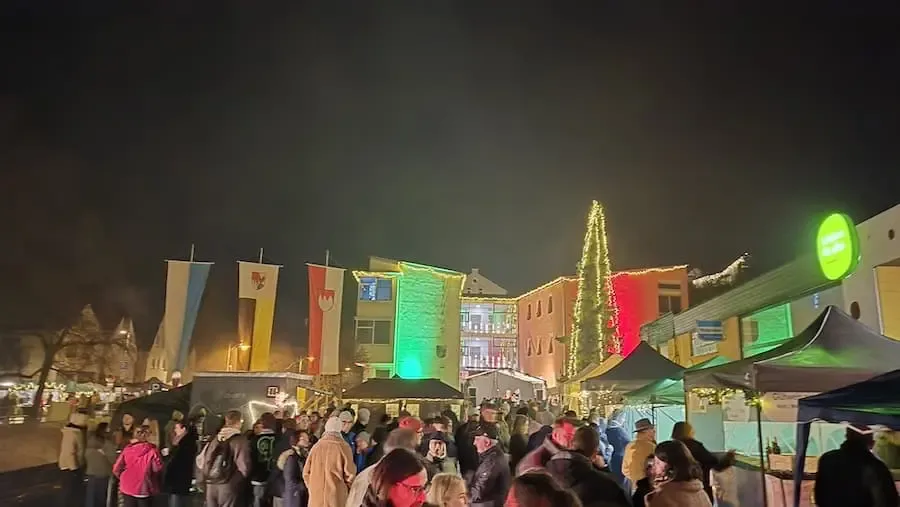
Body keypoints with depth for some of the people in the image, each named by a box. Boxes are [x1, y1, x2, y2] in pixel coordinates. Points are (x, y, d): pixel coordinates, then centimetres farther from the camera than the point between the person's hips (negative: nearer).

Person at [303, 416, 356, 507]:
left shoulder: (316, 446, 0)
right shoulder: (343, 447, -8)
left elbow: (306, 472, 6)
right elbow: (350, 473, -6)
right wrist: (348, 489, 13)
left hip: (317, 495, 3)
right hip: (337, 496, -3)